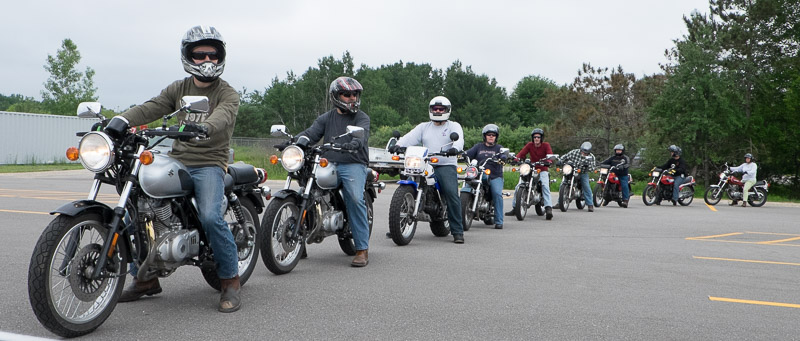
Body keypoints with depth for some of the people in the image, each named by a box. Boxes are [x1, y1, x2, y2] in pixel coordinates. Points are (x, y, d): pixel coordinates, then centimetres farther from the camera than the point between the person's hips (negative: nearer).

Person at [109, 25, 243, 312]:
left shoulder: (228, 94, 1)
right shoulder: (178, 89, 15)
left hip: (209, 163, -5)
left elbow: (222, 117, -22)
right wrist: (122, 119, -20)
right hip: (177, 161, 5)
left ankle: (230, 280, -10)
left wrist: (203, 127, -44)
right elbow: (152, 107, 0)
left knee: (210, 217, -28)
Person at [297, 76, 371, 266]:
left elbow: (362, 134, -11)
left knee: (355, 199, -26)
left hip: (353, 164, -3)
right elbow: (311, 133, 7)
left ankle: (362, 249, -19)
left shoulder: (362, 118, 10)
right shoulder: (326, 118, 21)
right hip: (328, 164, 4)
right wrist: (294, 141, -14)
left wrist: (353, 144, -35)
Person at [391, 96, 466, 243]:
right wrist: (398, 145, -15)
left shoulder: (454, 126, 12)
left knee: (452, 195, -18)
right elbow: (410, 137, 6)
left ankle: (457, 231, -12)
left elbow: (459, 139, -8)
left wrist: (455, 148, -32)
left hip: (447, 166, -3)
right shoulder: (423, 127, 22)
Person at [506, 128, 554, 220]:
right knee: (518, 186, -8)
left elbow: (550, 155, -18)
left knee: (545, 186, -29)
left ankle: (548, 209, -37)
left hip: (542, 170, -3)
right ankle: (515, 208, 4)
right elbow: (521, 153, -8)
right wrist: (517, 159, -30)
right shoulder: (530, 145, 3)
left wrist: (548, 161, -41)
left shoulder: (546, 145, -3)